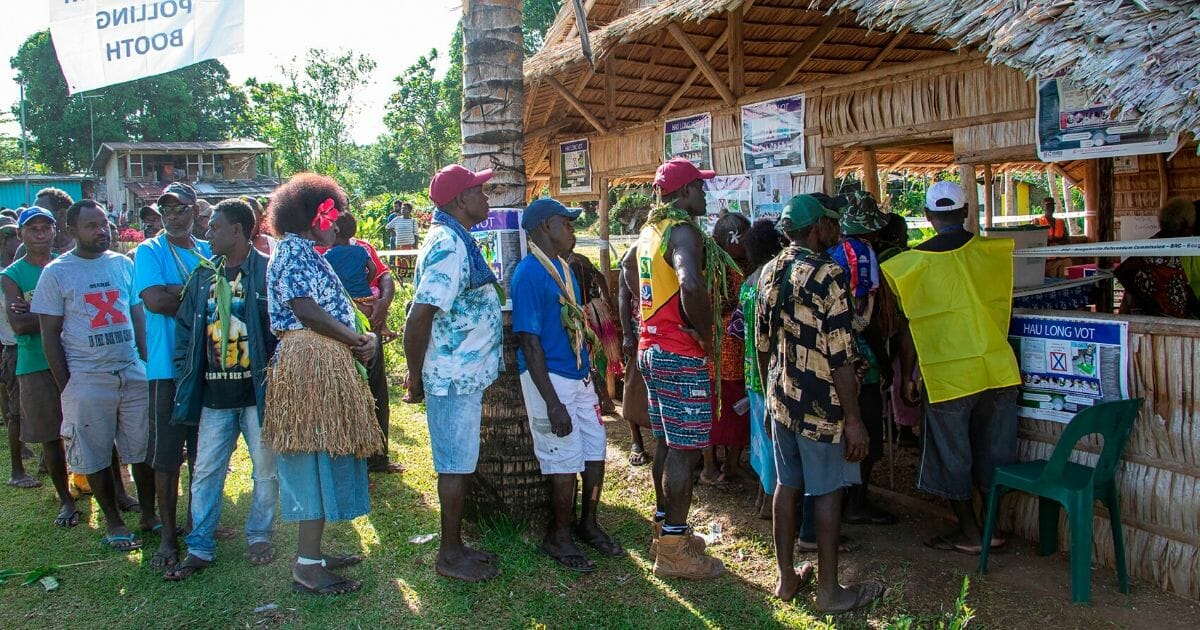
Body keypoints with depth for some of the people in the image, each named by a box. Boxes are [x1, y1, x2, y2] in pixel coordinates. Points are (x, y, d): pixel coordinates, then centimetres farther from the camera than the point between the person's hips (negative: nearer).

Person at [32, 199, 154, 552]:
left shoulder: (124, 264, 7)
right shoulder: (56, 273, -2)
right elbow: (50, 334, -2)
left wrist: (146, 363, 4)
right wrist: (66, 387, -6)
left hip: (133, 373, 3)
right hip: (87, 380, -3)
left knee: (143, 450, 8)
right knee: (95, 456, 6)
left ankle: (149, 513, 23)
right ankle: (113, 522, 20)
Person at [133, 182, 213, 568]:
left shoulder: (210, 253, 12)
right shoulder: (150, 251, -1)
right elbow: (154, 300, -16)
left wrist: (177, 292, -11)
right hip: (168, 368, -4)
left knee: (204, 454, 12)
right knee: (166, 457, 0)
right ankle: (168, 535, 12)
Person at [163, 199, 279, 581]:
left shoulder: (267, 272, -7)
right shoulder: (203, 277, 11)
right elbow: (185, 328, 15)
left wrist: (275, 378, -11)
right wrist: (186, 375, 6)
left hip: (258, 392, -5)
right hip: (214, 395, 5)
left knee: (266, 470, 8)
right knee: (205, 472, 8)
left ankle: (259, 536, 26)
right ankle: (199, 548, 18)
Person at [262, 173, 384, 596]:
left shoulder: (306, 252, 21)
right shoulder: (293, 250, -8)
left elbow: (333, 309, 17)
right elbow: (305, 309, -19)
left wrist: (361, 337, -1)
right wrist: (358, 339, -9)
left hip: (325, 366, 10)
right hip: (310, 366, -10)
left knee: (323, 460, 13)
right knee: (317, 460, -7)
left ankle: (312, 553, 22)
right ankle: (307, 566, -2)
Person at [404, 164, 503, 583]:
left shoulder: (456, 241, 12)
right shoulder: (449, 246, -20)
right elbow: (418, 318, -26)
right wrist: (415, 379, -16)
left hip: (465, 375, 10)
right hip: (455, 377, -10)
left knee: (459, 465, 17)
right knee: (455, 467, 1)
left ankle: (454, 546, 28)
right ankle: (450, 556, 14)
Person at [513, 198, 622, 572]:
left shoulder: (564, 268, 12)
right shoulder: (528, 273, -16)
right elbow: (529, 342, -19)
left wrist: (590, 372, 18)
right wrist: (552, 402, -21)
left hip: (579, 376, 9)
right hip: (550, 379, -8)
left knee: (595, 451, 14)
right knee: (565, 461, 0)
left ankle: (587, 524, 33)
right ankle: (558, 537, 20)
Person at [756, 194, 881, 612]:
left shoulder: (769, 273, 5)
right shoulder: (829, 275, -17)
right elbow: (839, 357, -19)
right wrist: (854, 419, -15)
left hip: (781, 400, 7)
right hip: (822, 406, -7)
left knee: (787, 485, 14)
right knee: (827, 493, 4)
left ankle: (786, 578, 25)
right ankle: (829, 590, 15)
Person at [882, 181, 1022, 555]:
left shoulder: (916, 261, -7)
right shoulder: (993, 251, 1)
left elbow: (910, 326, -5)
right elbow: (1001, 305, 16)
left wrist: (906, 377, 3)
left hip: (948, 374, -3)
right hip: (997, 369, 4)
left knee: (952, 456, 10)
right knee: (992, 451, 15)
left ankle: (969, 534, 18)